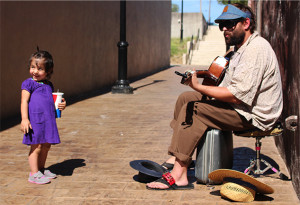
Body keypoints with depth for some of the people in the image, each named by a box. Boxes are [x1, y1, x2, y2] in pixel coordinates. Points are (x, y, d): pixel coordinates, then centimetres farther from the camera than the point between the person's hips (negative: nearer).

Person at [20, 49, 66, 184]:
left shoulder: (49, 85, 16)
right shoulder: (29, 83, -4)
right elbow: (24, 102, -10)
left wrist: (60, 105, 7)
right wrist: (24, 119, -20)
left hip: (49, 121, 7)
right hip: (35, 120, -7)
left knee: (46, 146, 14)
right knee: (36, 147, -4)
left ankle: (41, 169, 28)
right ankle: (34, 174, 3)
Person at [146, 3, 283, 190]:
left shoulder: (257, 49, -19)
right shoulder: (241, 48, 15)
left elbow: (236, 95, -26)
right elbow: (230, 89, 14)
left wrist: (199, 86, -22)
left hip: (254, 116, -11)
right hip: (239, 107, 11)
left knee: (194, 110, -22)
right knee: (186, 98, 7)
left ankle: (179, 175, -20)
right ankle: (176, 159, 1)